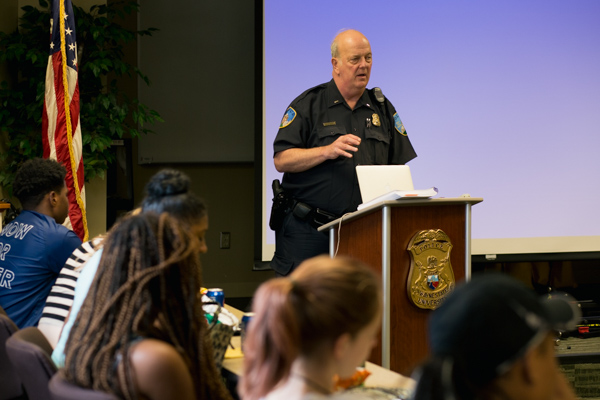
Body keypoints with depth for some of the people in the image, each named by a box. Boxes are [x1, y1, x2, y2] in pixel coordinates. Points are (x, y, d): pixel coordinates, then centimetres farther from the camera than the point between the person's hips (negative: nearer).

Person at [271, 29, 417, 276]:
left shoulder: (382, 108, 14)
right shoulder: (308, 105, 2)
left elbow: (398, 168, 14)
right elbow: (281, 160, -6)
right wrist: (327, 151, -18)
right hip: (307, 228, -3)